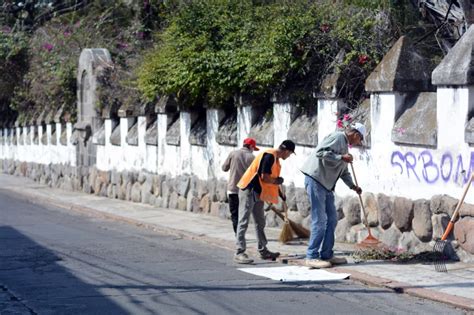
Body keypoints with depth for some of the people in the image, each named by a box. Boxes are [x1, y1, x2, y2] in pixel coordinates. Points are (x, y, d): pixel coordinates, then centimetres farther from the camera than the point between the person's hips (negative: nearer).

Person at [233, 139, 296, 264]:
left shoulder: (276, 159, 13)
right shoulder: (269, 156, -18)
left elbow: (272, 179, 19)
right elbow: (264, 177, -23)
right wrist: (277, 180, -6)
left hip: (258, 193, 10)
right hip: (249, 190, -10)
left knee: (260, 223, 15)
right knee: (243, 222, -10)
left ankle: (263, 251, 23)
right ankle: (239, 253, -12)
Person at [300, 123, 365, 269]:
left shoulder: (345, 145, 22)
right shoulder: (337, 137, -9)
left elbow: (344, 172, 32)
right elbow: (320, 152, -23)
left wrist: (353, 186, 27)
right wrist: (341, 157, -20)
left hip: (326, 185, 10)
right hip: (315, 179, -10)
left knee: (332, 219, 11)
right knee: (319, 220, -10)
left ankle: (327, 255, 17)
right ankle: (312, 257, -6)